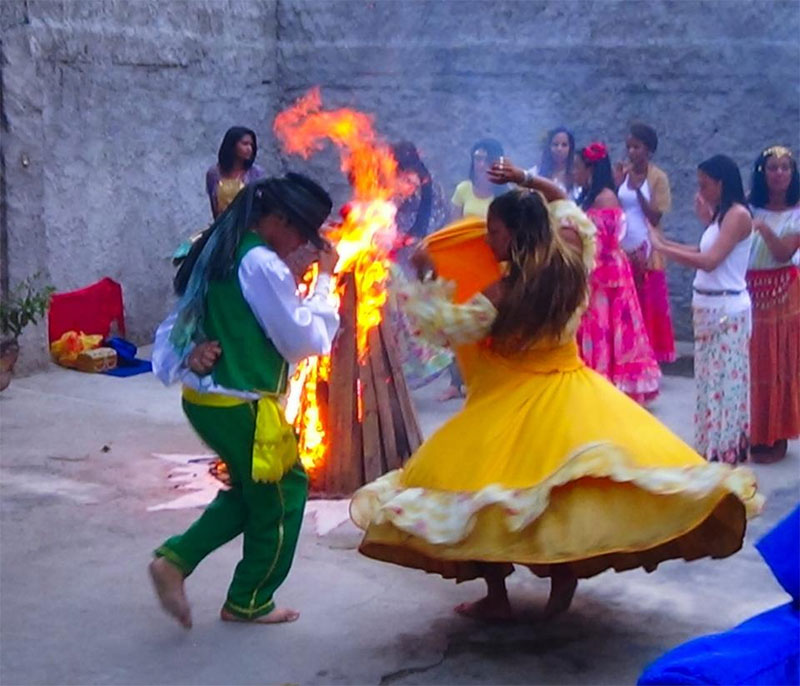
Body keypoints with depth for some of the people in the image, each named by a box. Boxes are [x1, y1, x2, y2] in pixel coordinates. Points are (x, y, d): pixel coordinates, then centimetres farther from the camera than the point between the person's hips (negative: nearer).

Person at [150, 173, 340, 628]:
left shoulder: (220, 252, 10)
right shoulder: (262, 264, -20)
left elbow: (180, 322, 14)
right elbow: (305, 340, -14)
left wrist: (188, 359, 1)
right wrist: (325, 279, -6)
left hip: (205, 399, 9)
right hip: (243, 406, -9)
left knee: (251, 489, 22)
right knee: (284, 492, 10)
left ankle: (175, 560, 12)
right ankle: (249, 602, 24)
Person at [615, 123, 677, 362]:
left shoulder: (658, 178, -6)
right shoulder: (622, 173, 6)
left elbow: (655, 217, -11)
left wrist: (638, 190, -19)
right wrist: (617, 186, -11)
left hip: (646, 251, -4)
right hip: (622, 250, 4)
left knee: (648, 307, 1)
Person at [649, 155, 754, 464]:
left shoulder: (738, 214, -13)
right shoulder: (722, 214, 14)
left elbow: (709, 261, -22)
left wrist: (660, 247, -19)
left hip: (727, 309, -9)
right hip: (709, 307, 9)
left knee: (724, 380, -1)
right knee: (710, 379, 12)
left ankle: (724, 450, 7)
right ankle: (711, 447, 21)